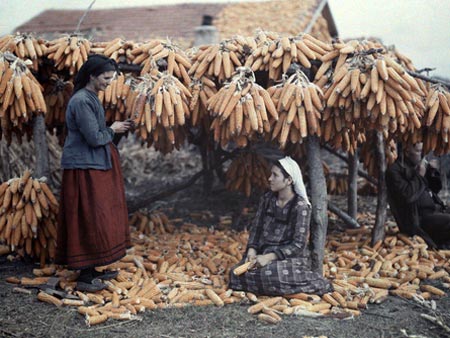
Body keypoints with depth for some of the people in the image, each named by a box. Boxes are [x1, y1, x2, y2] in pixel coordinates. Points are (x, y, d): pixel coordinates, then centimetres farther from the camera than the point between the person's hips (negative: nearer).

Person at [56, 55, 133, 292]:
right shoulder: (81, 101, -18)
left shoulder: (90, 98, 13)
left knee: (97, 219, 14)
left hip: (94, 167, 10)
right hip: (84, 170, -10)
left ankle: (92, 269, 23)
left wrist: (112, 129, 5)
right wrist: (112, 130, -5)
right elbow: (94, 138, -21)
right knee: (89, 221, -5)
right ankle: (84, 277, 3)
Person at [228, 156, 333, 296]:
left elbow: (298, 244, -17)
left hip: (290, 256, -5)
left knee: (269, 274, -34)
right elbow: (256, 227, 7)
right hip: (264, 252, 5)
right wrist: (252, 250, -11)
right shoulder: (267, 199, 5)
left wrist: (270, 257, -24)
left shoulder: (300, 206, -13)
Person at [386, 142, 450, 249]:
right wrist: (420, 176, -14)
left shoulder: (418, 165, 14)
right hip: (418, 219, -9)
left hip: (433, 211, 9)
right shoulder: (394, 171, -9)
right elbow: (407, 195, -23)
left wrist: (432, 172, 5)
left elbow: (435, 189, 22)